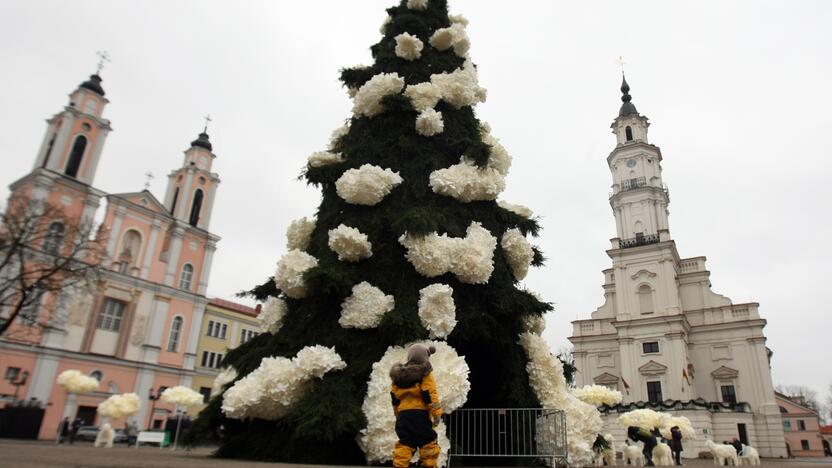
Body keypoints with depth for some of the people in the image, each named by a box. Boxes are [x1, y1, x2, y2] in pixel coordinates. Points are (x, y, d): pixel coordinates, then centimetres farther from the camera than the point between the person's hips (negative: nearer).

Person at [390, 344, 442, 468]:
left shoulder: (398, 375, 14)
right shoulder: (424, 374, -2)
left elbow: (394, 397, 16)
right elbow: (430, 395, -11)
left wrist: (397, 414, 24)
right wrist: (437, 413, -10)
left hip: (403, 414, 5)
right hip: (420, 413, -5)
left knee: (404, 443, 8)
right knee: (428, 443, 2)